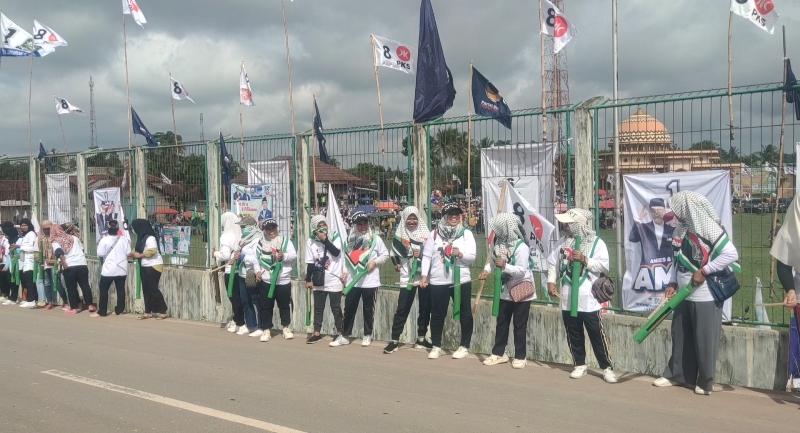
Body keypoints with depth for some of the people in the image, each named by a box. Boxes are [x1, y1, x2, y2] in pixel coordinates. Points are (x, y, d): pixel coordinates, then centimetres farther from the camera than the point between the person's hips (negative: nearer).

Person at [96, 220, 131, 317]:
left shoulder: (104, 240, -11)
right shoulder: (124, 239, -3)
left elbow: (100, 254, -9)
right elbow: (128, 252, 0)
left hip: (109, 269, -3)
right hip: (122, 269, 3)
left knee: (103, 290, 5)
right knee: (120, 289, 9)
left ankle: (102, 311, 5)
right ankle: (119, 310, 13)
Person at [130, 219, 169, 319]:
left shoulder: (150, 238, -16)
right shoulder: (141, 238, 11)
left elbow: (152, 251, -25)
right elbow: (137, 251, 15)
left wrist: (139, 255, -17)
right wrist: (132, 254, -3)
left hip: (154, 266, -9)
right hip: (145, 267, 9)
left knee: (153, 288, -7)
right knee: (146, 289, 8)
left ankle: (163, 311, 0)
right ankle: (148, 311, 13)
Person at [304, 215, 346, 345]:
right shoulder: (311, 241, 2)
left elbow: (336, 252, -21)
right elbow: (310, 262, 7)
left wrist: (325, 240, -19)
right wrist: (308, 279, 7)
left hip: (334, 280, -3)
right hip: (318, 281, 3)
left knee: (336, 308, 2)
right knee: (318, 307, 13)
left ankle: (340, 334, 9)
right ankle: (316, 332, 23)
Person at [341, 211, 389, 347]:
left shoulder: (375, 238, -1)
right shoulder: (351, 239, 9)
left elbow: (385, 254, 2)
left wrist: (375, 261, -13)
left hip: (370, 281, -3)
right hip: (352, 280, 3)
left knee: (368, 309, 6)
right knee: (349, 308, 6)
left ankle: (367, 335, 18)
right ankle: (346, 334, 16)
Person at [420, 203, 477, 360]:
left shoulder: (466, 233, 3)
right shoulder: (435, 233, 5)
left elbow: (472, 257, -3)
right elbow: (427, 256, 4)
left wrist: (460, 253, -22)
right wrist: (424, 275, -3)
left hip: (461, 280, -1)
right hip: (438, 281, 1)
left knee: (464, 313, 6)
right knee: (437, 314, 8)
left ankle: (464, 346, 19)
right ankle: (436, 346, 20)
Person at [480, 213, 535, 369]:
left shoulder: (521, 247, -22)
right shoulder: (499, 243, -1)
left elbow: (522, 271, -25)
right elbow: (494, 259, 13)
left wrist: (505, 266, -37)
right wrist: (487, 269, -5)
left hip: (521, 291, -7)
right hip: (505, 290, 7)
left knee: (519, 325, 3)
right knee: (501, 322, 13)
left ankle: (520, 356, 15)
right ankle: (498, 353, 24)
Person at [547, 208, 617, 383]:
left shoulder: (597, 242, -6)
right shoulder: (565, 242, 8)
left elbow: (604, 265, -14)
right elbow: (552, 262, 16)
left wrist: (585, 259, -21)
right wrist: (551, 281, 6)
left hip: (589, 299, -5)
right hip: (568, 299, 5)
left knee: (597, 335, 0)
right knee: (573, 334, 12)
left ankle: (607, 367, 10)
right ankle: (580, 365, 25)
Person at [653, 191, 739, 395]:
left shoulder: (708, 228, -15)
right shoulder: (681, 229, 8)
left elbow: (732, 254, -20)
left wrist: (704, 271, -19)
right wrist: (673, 284, 9)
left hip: (706, 296, -7)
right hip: (683, 295, 7)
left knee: (704, 340, 3)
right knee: (680, 337, 14)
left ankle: (705, 382, 17)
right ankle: (676, 374, 26)